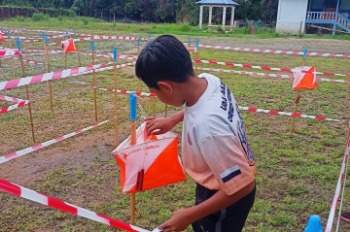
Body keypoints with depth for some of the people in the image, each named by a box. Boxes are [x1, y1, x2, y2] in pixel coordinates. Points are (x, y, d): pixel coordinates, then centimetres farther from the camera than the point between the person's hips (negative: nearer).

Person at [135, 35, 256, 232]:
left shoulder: (208, 126, -41)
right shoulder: (210, 81, -17)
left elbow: (240, 187, -32)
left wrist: (188, 216, -24)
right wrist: (172, 120, 6)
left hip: (229, 197, -7)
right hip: (224, 182, 8)